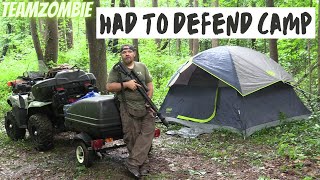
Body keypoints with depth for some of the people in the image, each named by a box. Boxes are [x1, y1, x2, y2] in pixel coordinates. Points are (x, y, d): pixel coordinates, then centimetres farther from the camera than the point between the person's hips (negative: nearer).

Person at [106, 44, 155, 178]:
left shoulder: (142, 67, 15)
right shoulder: (116, 69, 4)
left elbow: (149, 84, 15)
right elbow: (109, 87, -3)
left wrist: (149, 99, 0)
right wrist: (126, 84, -15)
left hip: (145, 107, 3)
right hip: (128, 109, -3)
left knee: (147, 132, -8)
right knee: (132, 137, -4)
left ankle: (133, 163, -4)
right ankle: (143, 164, 11)